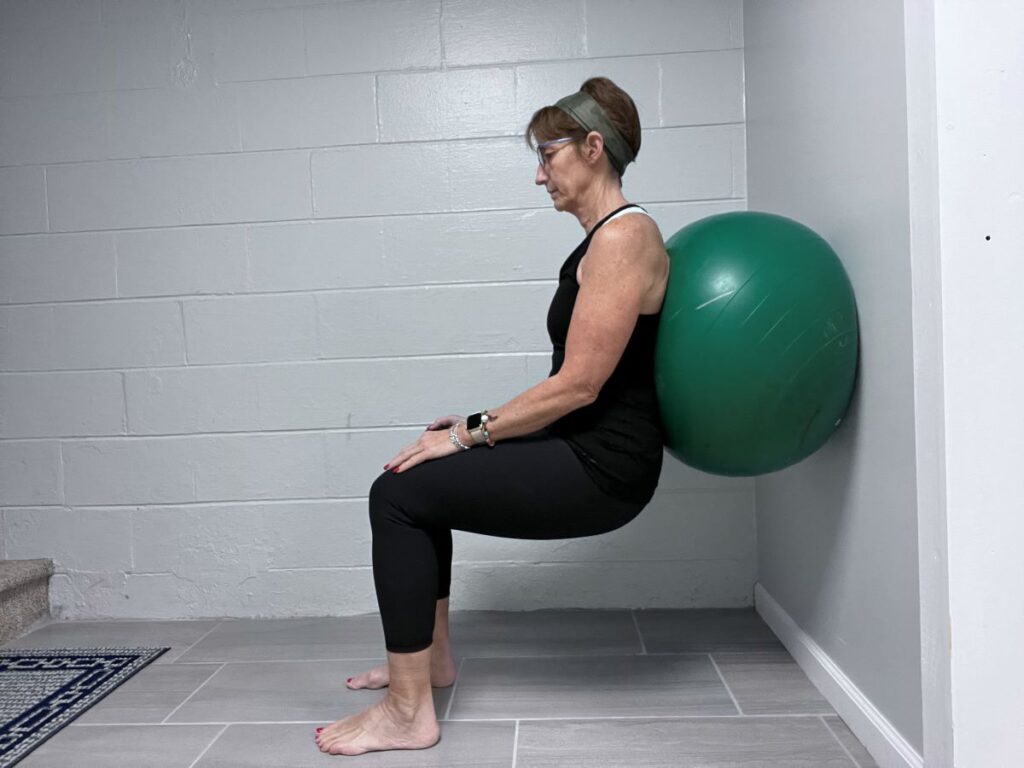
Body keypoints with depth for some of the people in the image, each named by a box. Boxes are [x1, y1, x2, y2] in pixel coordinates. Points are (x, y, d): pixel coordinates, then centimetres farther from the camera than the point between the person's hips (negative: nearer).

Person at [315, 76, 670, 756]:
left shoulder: (624, 236, -17)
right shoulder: (606, 236, 15)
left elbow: (578, 385, -21)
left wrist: (472, 433, -13)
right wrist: (482, 427, 13)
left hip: (602, 468, -10)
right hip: (583, 447, 10)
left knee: (398, 496, -11)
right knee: (424, 477, 20)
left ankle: (409, 712, -2)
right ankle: (432, 654, 30)